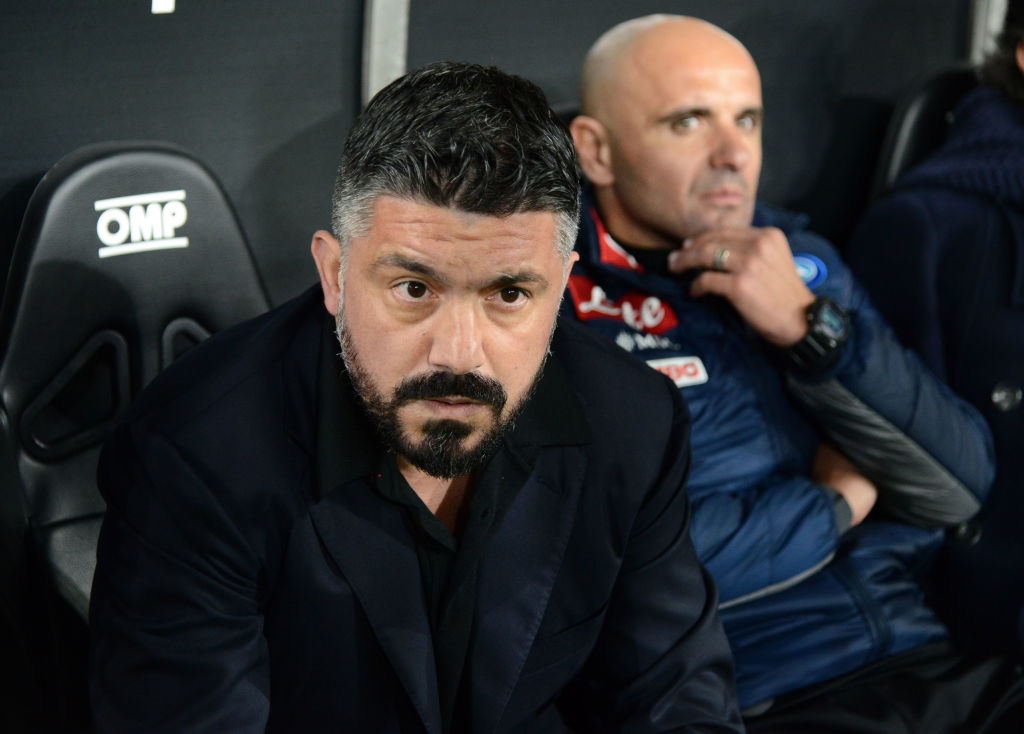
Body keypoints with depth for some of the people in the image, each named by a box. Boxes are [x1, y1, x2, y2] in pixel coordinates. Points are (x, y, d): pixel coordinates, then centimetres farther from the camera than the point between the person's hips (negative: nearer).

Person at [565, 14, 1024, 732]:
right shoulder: (549, 301, -6)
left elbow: (959, 489, 5)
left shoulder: (799, 255, 11)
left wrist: (812, 329, -9)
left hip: (933, 664, 5)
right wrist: (837, 504, -2)